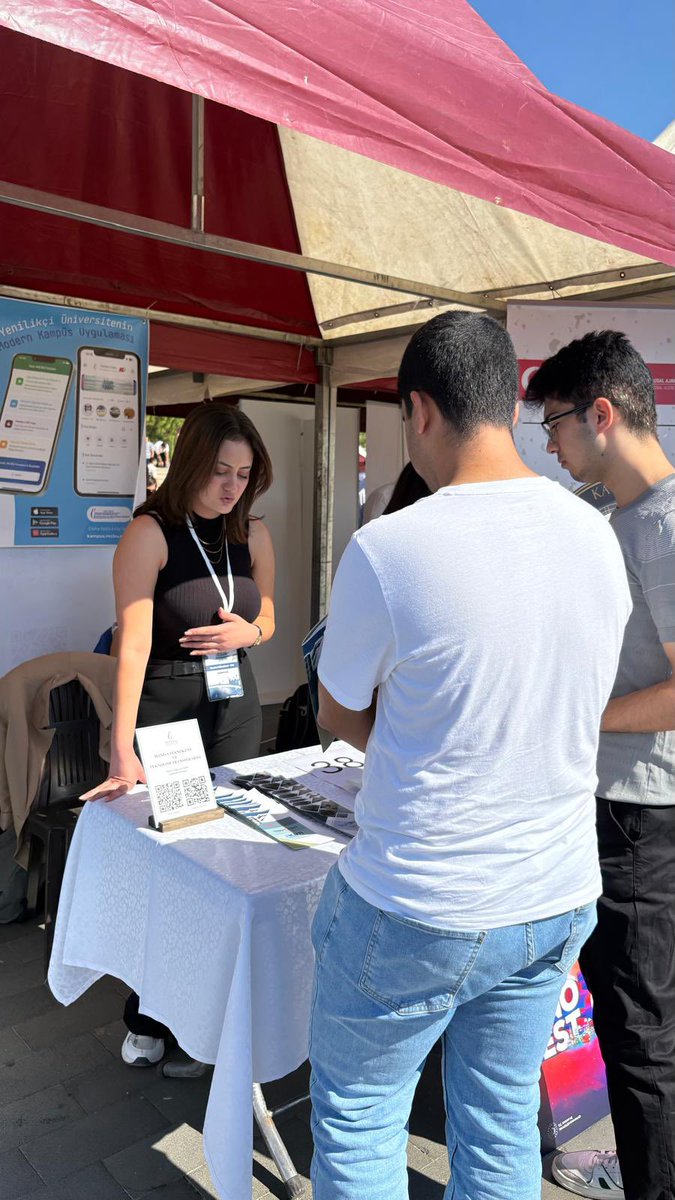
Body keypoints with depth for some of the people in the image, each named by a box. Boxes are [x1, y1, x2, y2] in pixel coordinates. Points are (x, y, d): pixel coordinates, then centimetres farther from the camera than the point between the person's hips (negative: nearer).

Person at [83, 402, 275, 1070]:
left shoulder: (254, 534, 1)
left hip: (234, 703, 5)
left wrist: (248, 631, -10)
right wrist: (123, 753, -30)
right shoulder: (150, 534, -16)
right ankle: (149, 1017, 26)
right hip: (163, 707, -5)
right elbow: (133, 642, -24)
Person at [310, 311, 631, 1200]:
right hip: (559, 901, 6)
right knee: (500, 1124, 23)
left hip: (416, 914, -5)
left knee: (357, 1123, 18)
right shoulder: (598, 537, -4)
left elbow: (339, 718, -7)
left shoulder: (387, 550, -23)